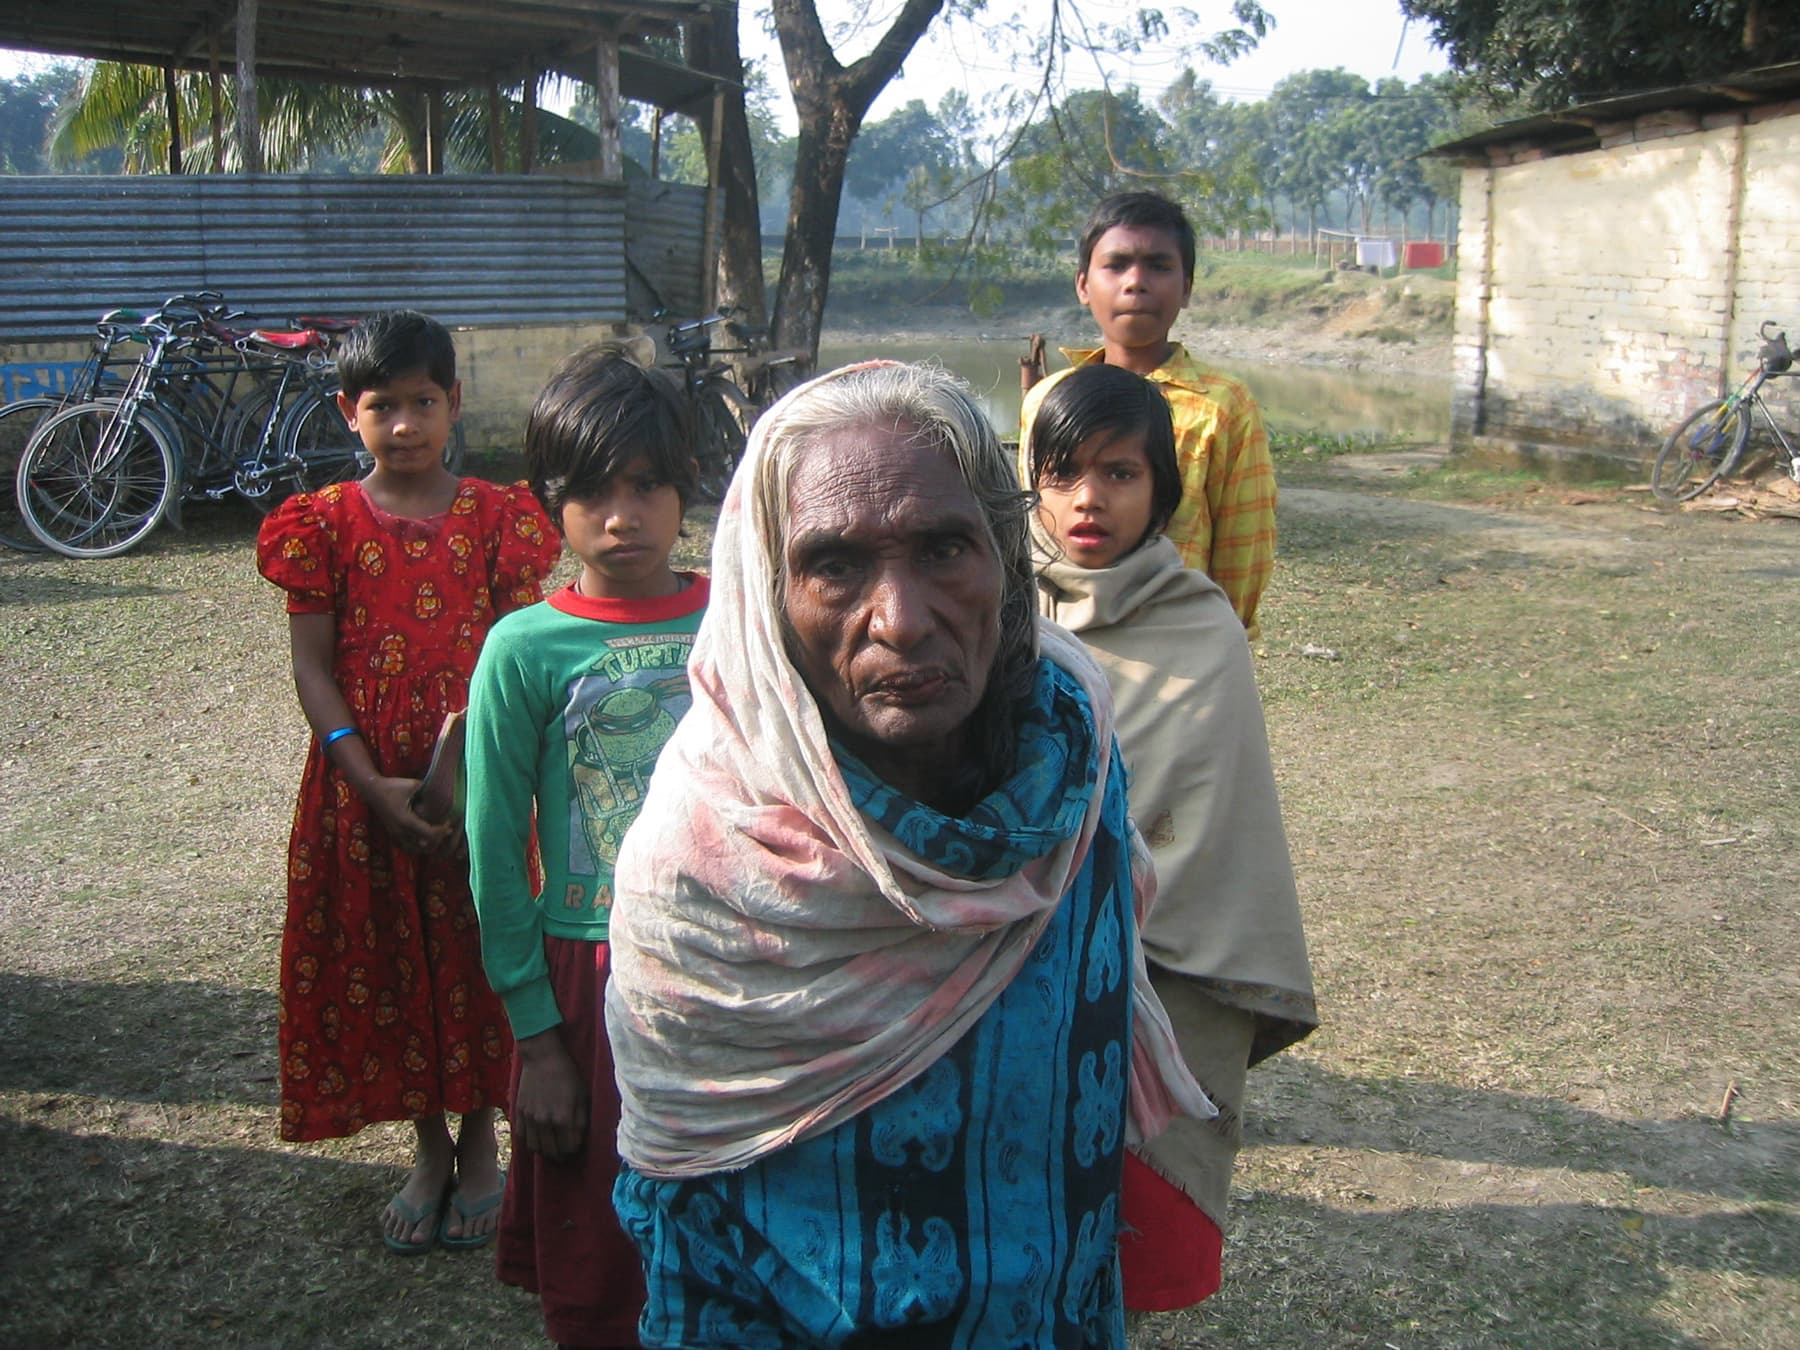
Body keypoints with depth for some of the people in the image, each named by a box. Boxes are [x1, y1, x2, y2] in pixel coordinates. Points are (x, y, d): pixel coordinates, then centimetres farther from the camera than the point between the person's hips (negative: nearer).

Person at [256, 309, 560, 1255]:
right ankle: (429, 1150, 29)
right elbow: (312, 668, -3)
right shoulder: (324, 523, 0)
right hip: (365, 782, 1)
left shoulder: (496, 518, -1)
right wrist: (370, 783, -13)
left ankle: (478, 1143, 29)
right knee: (390, 960, 11)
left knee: (476, 955, 8)